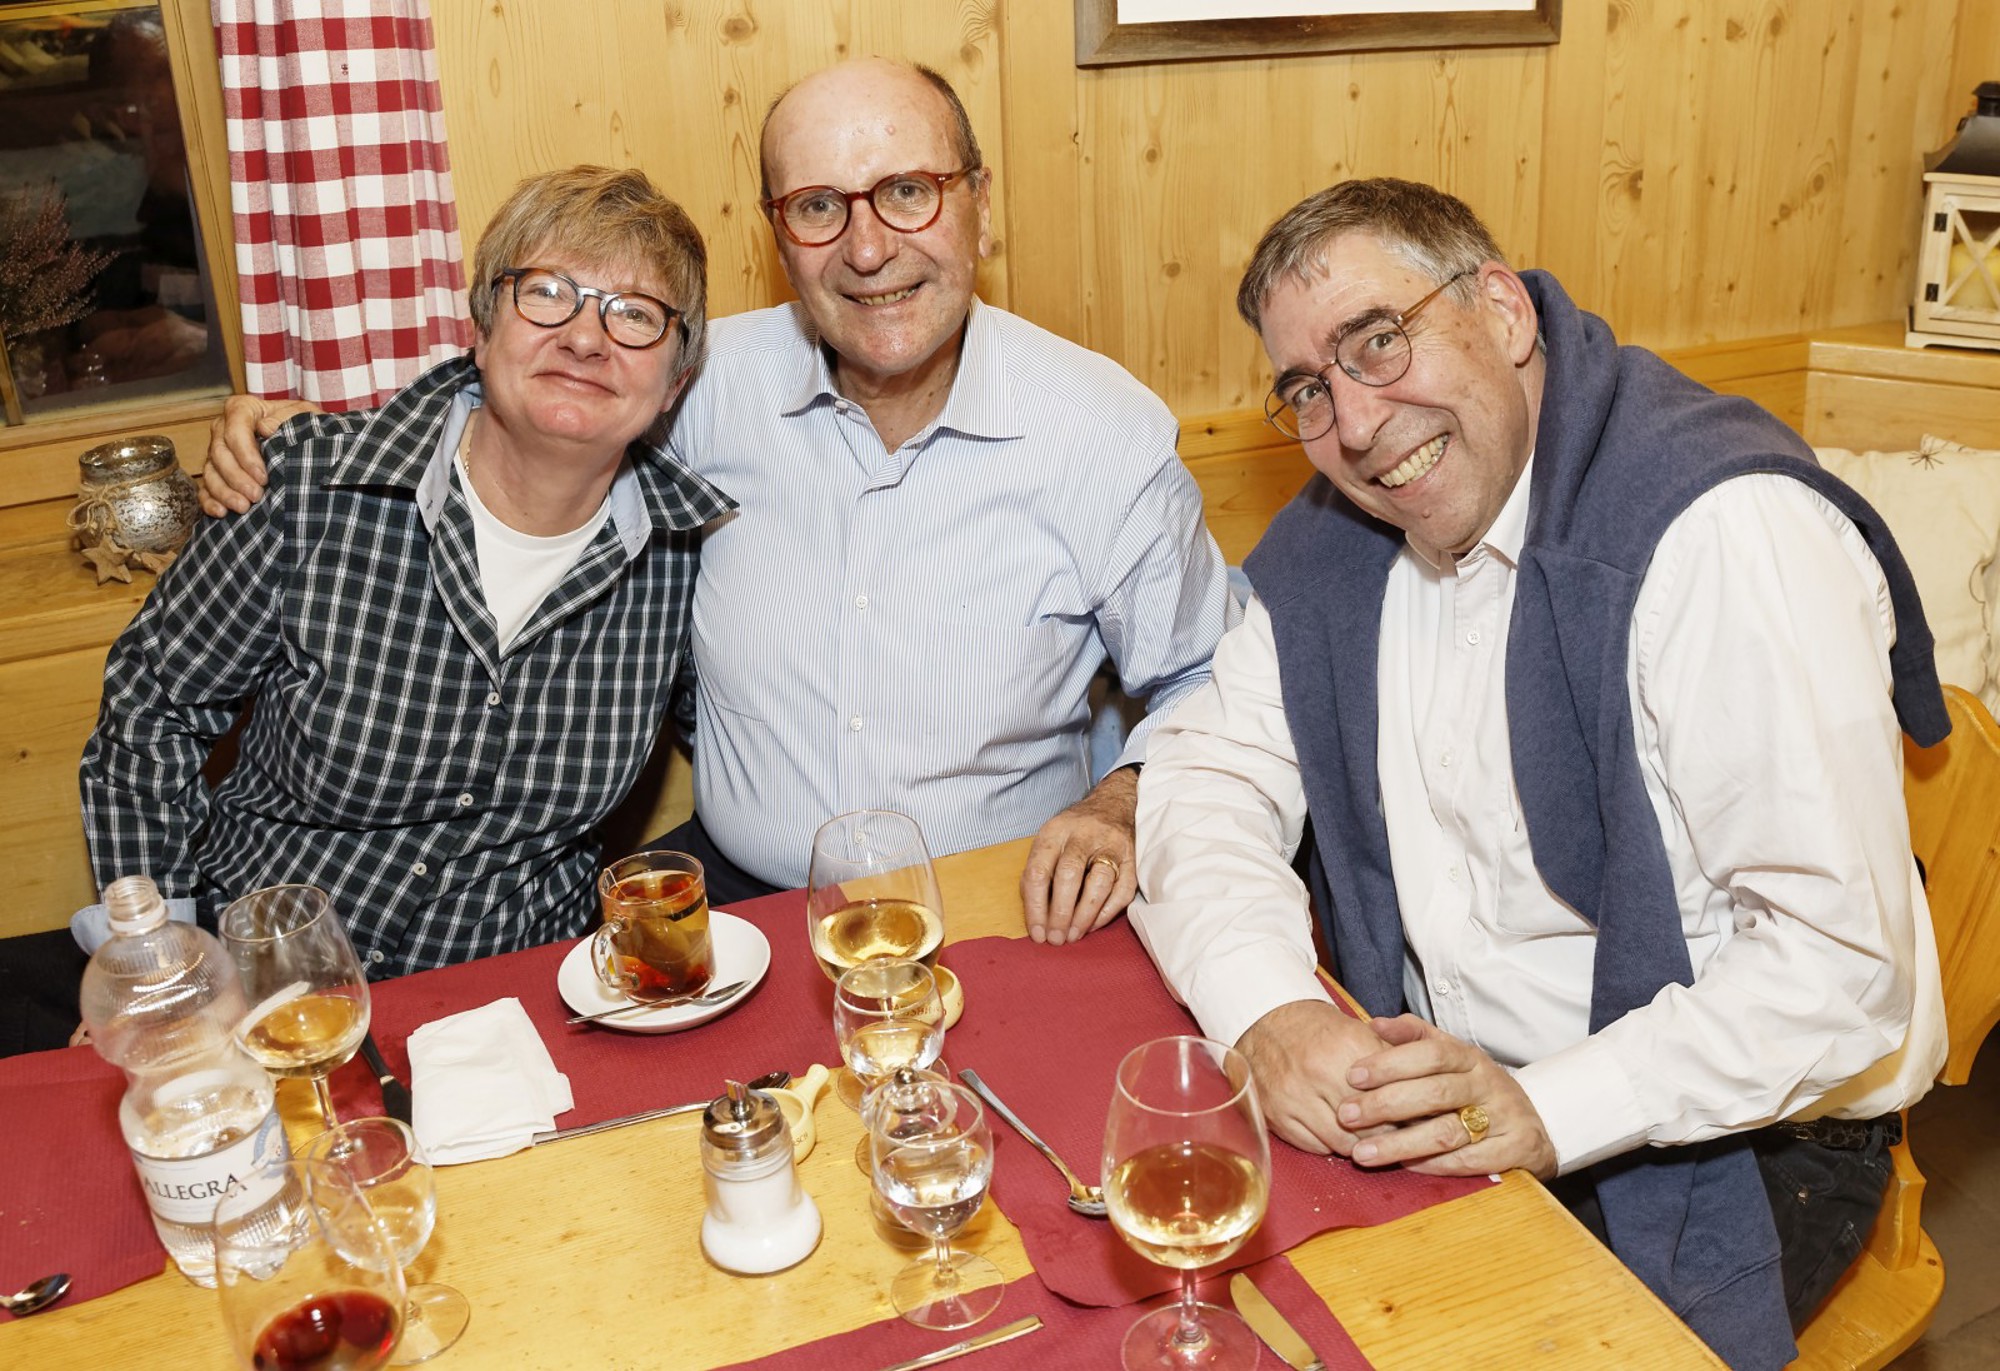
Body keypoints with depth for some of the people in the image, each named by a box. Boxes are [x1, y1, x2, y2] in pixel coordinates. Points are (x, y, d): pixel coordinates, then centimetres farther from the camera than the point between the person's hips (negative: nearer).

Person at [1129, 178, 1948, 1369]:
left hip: (1733, 1138, -5)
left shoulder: (1724, 532, -21)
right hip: (1447, 1088, 5)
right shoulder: (1338, 536, 2)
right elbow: (1214, 773, -1)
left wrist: (1547, 1113, -30)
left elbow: (1843, 965, -24)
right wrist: (1269, 1013, -19)